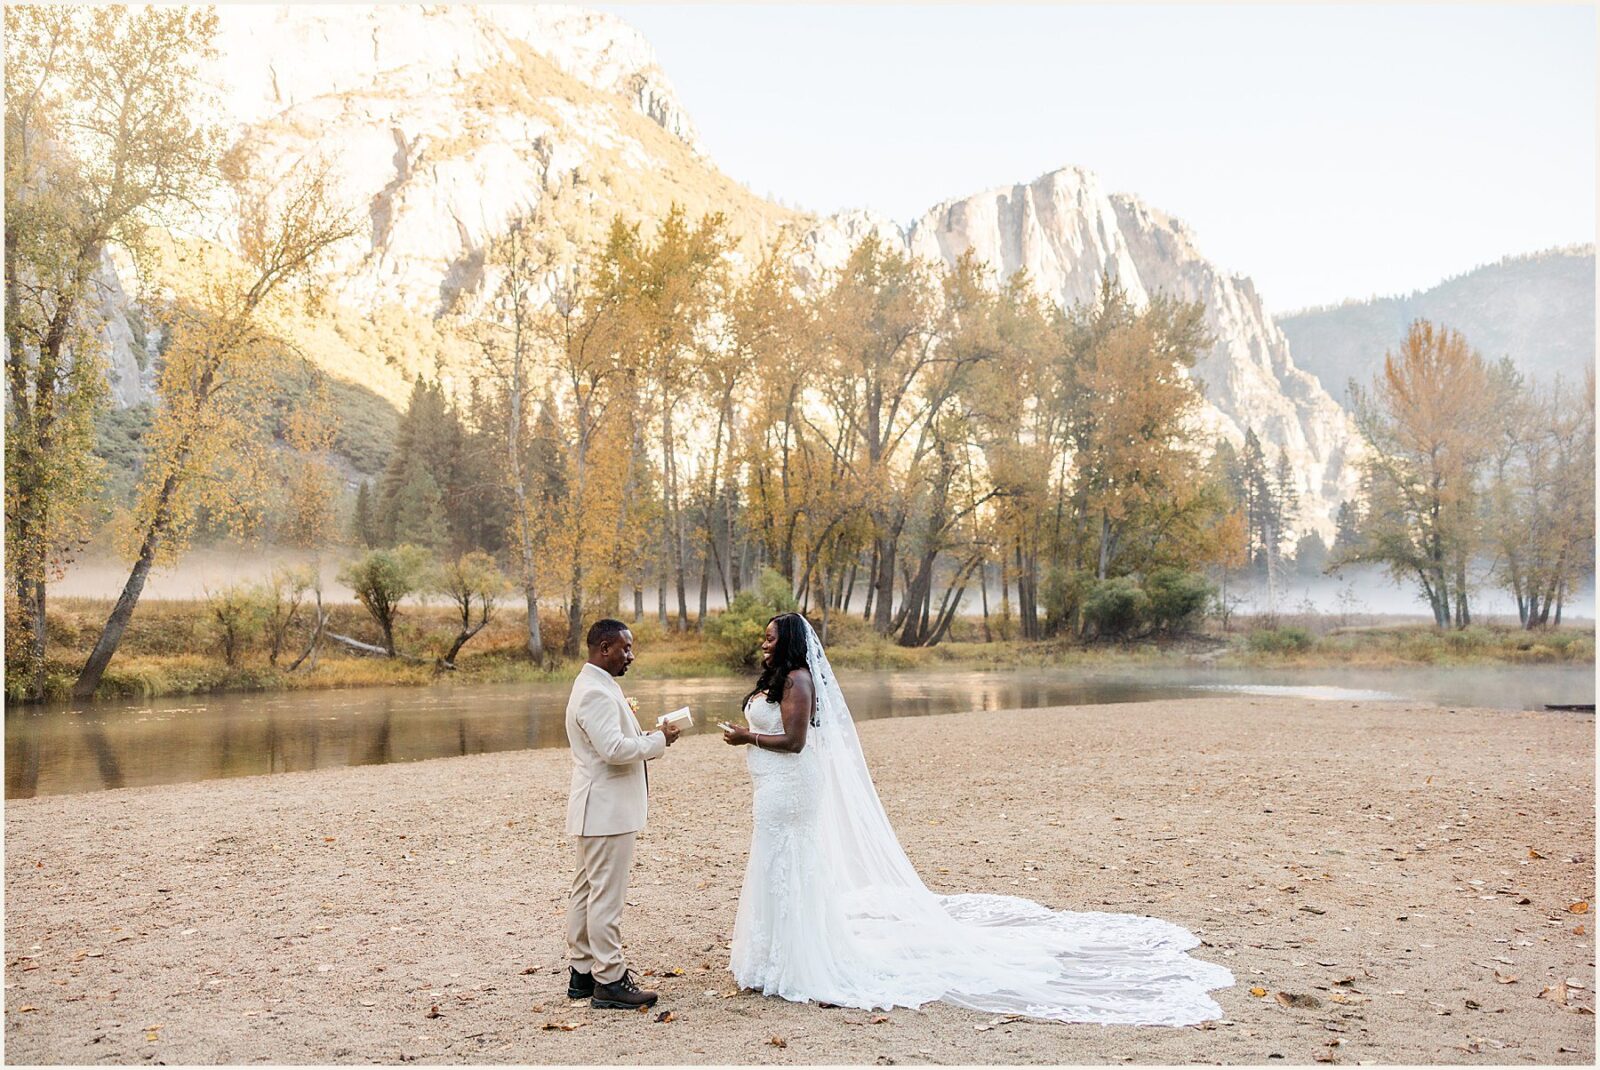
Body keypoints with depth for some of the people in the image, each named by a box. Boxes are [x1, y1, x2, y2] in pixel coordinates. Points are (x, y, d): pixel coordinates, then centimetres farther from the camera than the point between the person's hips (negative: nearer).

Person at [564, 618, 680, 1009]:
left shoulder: (594, 686, 16)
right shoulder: (597, 692, -19)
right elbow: (614, 749, -26)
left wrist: (647, 739, 10)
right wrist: (658, 740, -15)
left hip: (599, 809, 11)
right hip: (607, 809, -11)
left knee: (586, 891, 15)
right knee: (607, 895, -5)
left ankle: (582, 973, 23)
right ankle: (609, 981, 1)